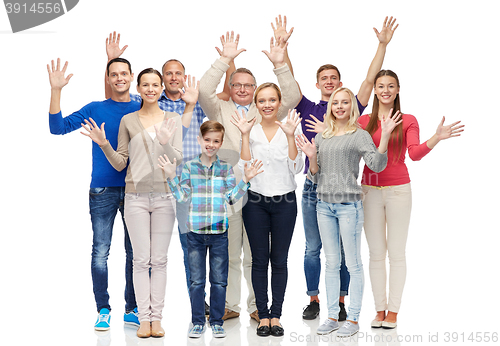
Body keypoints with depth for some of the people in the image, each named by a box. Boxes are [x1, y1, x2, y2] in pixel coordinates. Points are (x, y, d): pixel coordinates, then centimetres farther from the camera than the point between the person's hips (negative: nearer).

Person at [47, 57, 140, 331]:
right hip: (102, 190, -1)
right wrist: (56, 90, -10)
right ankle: (103, 310, 8)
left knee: (135, 253, 6)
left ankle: (132, 309, 16)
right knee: (100, 253, -2)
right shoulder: (95, 109, 7)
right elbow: (58, 127, 0)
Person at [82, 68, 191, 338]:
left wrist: (166, 143, -19)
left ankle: (157, 317, 9)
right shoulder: (128, 121, 6)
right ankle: (144, 318, 6)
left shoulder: (173, 120, 6)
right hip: (136, 196, 0)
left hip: (164, 195, 0)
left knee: (159, 259, 3)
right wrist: (103, 144, -9)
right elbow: (120, 163, 7)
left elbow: (178, 160, -1)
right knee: (142, 259, 0)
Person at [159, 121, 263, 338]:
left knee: (219, 280, 6)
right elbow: (183, 197, 2)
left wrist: (246, 181, -6)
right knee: (196, 280, 7)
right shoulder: (189, 167, 4)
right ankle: (197, 322, 19)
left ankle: (217, 322, 18)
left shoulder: (226, 168, 5)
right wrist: (171, 177, -7)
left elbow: (231, 198, 2)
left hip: (219, 232, 0)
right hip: (195, 232, 0)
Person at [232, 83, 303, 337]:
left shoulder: (292, 128, 0)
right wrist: (245, 136, -12)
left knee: (280, 260, 6)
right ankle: (263, 316, 13)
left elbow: (296, 168, -7)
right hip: (256, 201, 1)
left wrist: (290, 136, -16)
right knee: (259, 260, 4)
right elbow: (245, 168, -6)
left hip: (285, 201, 0)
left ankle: (276, 315, 15)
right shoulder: (251, 130, 3)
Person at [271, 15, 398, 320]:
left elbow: (370, 79, -1)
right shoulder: (308, 109, 7)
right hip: (313, 186, 1)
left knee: (343, 249, 5)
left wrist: (383, 45, -8)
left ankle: (340, 303, 16)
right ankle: (313, 301, 18)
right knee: (313, 248, 6)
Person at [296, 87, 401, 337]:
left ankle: (353, 319, 9)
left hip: (349, 205, -5)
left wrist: (385, 136, -22)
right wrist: (312, 157, -5)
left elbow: (377, 165, -13)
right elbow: (315, 174, 14)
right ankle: (332, 316, 19)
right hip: (324, 204, 5)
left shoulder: (360, 135, -1)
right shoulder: (321, 137, 13)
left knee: (353, 264, 1)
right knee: (331, 263, 11)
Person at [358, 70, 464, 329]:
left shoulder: (408, 121, 3)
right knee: (376, 253, 6)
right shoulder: (364, 121, 7)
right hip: (370, 190, 2)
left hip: (398, 190, -2)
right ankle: (380, 309, 15)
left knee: (396, 253, 1)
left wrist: (437, 138, -24)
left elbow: (415, 154, -9)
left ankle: (393, 311, 10)